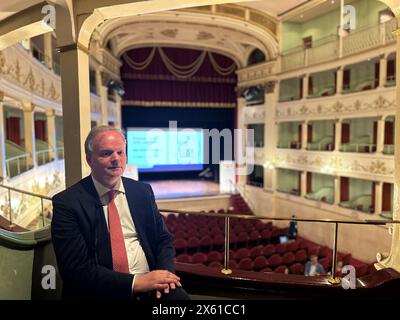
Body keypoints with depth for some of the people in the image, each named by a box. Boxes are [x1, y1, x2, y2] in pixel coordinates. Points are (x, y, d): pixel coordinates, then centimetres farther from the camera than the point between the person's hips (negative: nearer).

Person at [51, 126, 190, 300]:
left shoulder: (142, 191, 7)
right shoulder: (67, 202, -5)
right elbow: (77, 269, -10)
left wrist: (164, 271, -7)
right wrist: (136, 282, -18)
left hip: (150, 285, 3)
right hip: (100, 291, -2)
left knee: (179, 296, -24)